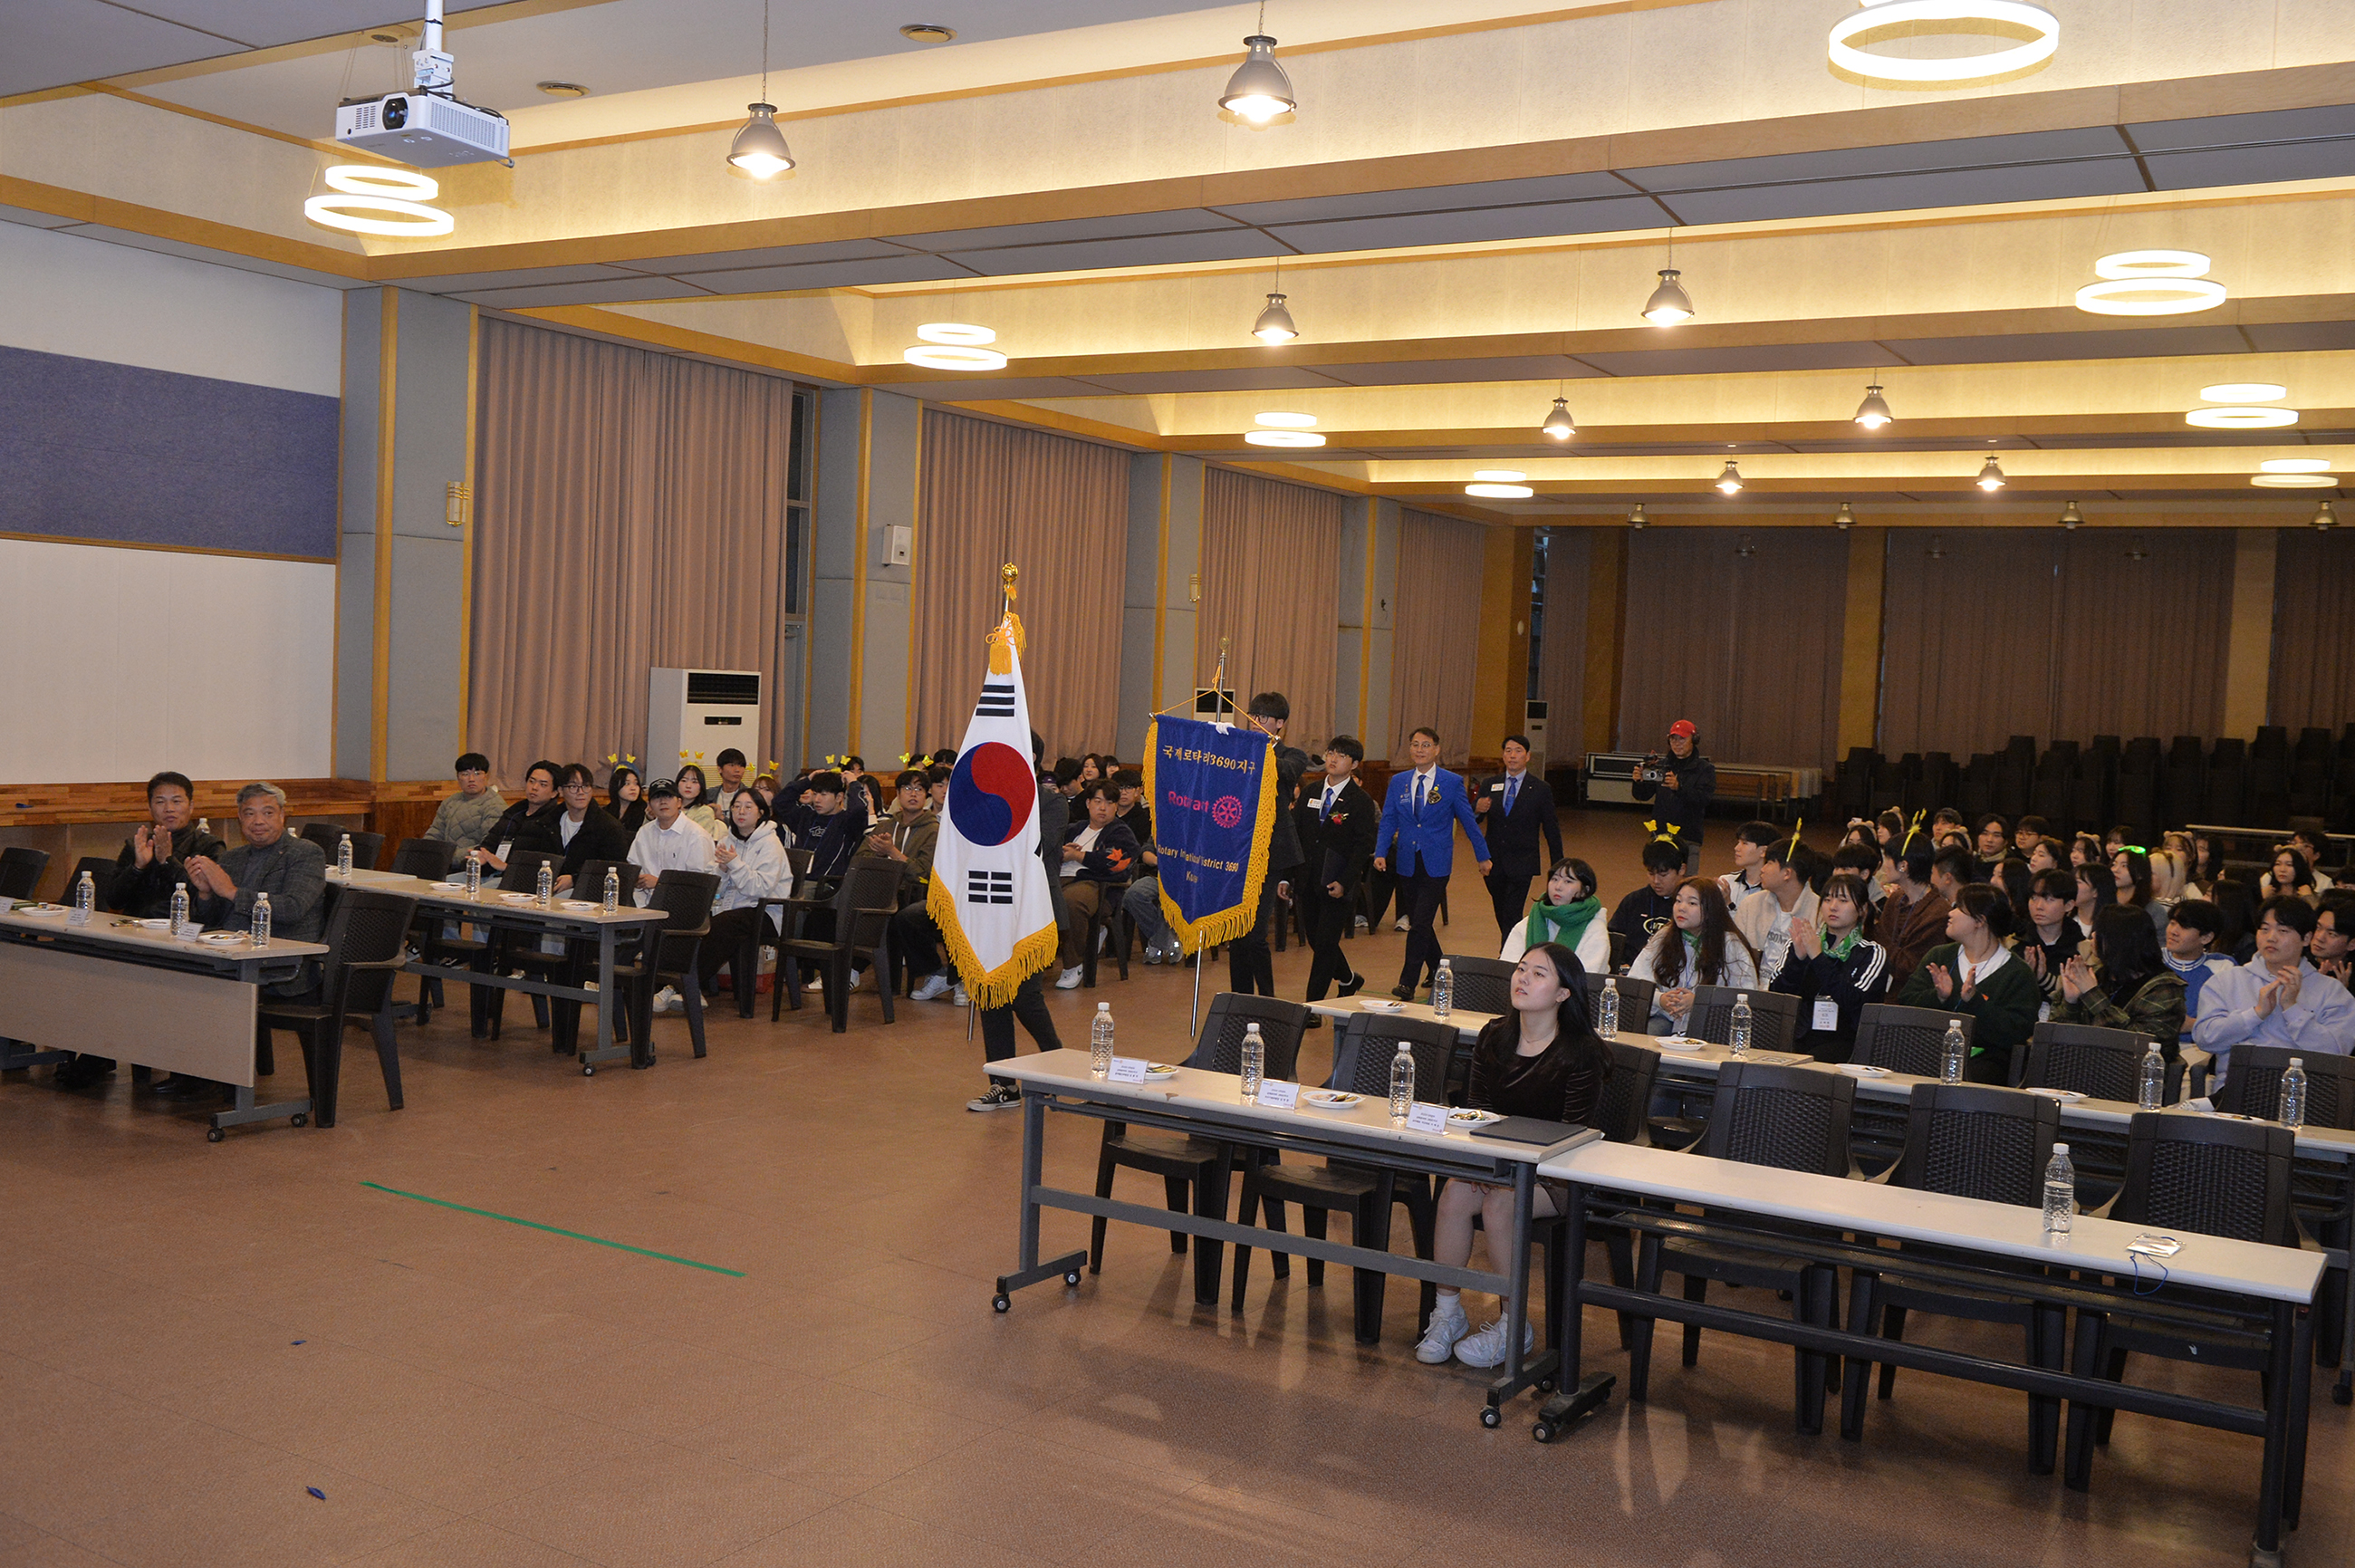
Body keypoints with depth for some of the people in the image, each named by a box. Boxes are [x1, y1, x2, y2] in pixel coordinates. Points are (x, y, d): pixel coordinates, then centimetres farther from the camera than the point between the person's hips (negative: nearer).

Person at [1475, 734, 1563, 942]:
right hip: (1494, 862, 4)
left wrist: (1557, 868, 1)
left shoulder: (1540, 789, 0)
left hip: (1521, 864, -4)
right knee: (1501, 916, 13)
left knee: (1512, 917, -13)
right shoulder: (1490, 785, 6)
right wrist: (1477, 809, -23)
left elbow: (1552, 830, 2)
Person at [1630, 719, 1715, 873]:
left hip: (1688, 838, -3)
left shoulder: (1705, 769, 3)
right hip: (1660, 835, 3)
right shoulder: (1662, 765, 13)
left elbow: (1705, 798, -14)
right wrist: (1638, 782, -15)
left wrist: (1679, 788, -31)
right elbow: (1643, 795, 8)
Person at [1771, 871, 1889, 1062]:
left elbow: (1854, 1002, -12)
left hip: (1841, 1040, -3)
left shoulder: (1873, 953, 5)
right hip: (1796, 1038, 3)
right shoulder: (1801, 943, 14)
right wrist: (1798, 958, -12)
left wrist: (1818, 958, -14)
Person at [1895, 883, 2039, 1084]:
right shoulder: (1938, 956, 19)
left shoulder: (2018, 974, 2)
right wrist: (1938, 997, -12)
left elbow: (2017, 1033, -10)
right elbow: (1905, 1001, 8)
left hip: (1984, 1058, -3)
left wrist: (1974, 1000, -19)